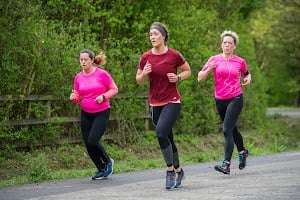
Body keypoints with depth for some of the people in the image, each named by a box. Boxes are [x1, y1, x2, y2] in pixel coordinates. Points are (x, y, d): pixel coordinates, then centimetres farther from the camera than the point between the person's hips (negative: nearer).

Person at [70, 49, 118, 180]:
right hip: (85, 114, 5)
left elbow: (114, 89, -3)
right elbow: (77, 96, 11)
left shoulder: (102, 74, -10)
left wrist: (103, 96, -20)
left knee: (92, 141, -17)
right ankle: (102, 170, 22)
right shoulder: (78, 77, 3)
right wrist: (73, 97, -13)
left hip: (102, 113, -5)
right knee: (88, 144, 3)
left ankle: (108, 161, 10)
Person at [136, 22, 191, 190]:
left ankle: (170, 171, -9)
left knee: (161, 133, -23)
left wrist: (178, 78, -12)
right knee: (168, 139, 13)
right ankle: (178, 171, 31)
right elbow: (139, 80, 9)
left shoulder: (174, 55, -9)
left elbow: (188, 71, 7)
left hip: (172, 102, -4)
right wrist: (144, 74, -12)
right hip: (155, 104, 4)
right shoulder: (146, 57, 0)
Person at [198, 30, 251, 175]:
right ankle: (242, 152, 44)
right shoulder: (214, 60, 2)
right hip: (220, 100, 3)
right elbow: (200, 78, -1)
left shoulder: (240, 61, 2)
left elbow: (246, 73, 24)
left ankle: (226, 164, -21)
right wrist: (209, 69, -18)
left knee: (227, 130, -16)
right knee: (232, 129, 19)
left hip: (235, 99, -3)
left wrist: (248, 79, 2)